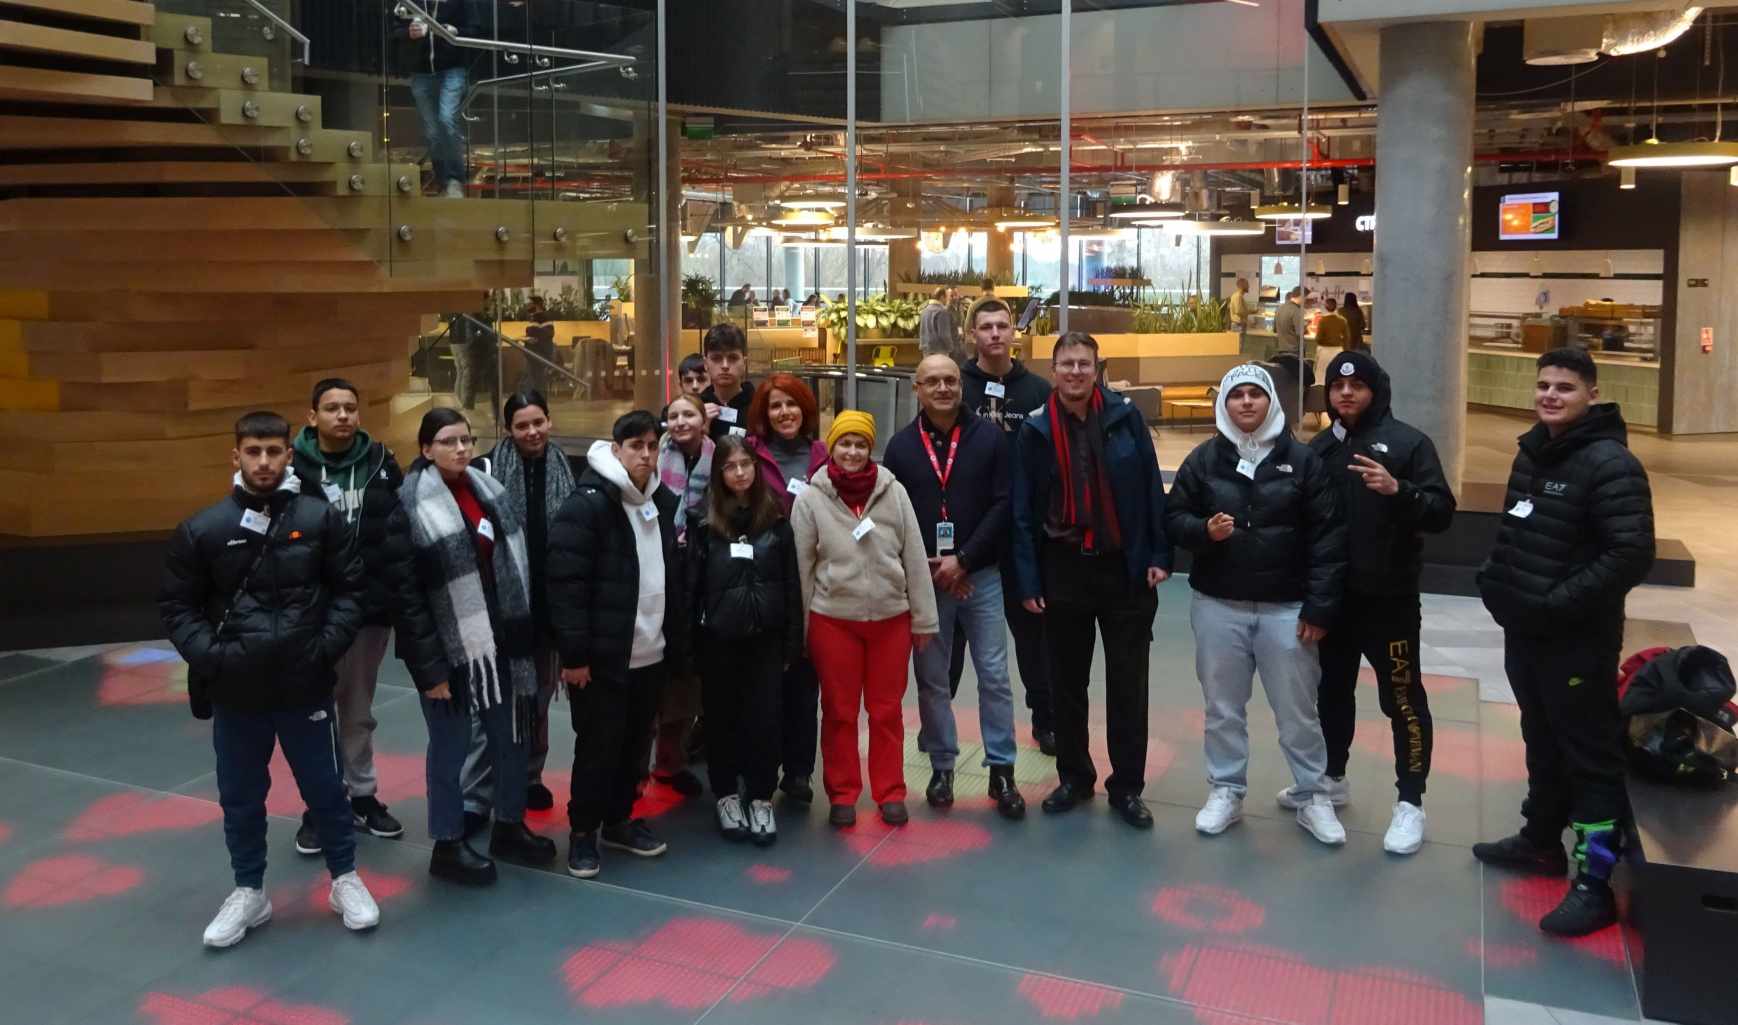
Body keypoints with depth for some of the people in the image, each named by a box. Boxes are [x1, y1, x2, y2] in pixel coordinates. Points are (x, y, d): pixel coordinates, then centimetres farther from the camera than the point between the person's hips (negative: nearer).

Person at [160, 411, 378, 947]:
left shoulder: (321, 519, -4)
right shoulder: (201, 530, -3)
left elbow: (350, 589, 2)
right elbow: (176, 605, 4)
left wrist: (327, 646, -9)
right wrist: (209, 656, -9)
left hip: (305, 686, -1)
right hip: (234, 692, 1)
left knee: (324, 788, 12)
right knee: (240, 798, 15)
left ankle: (346, 878, 30)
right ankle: (249, 891, 32)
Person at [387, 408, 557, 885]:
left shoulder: (488, 488, 5)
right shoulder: (408, 507, -14)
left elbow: (516, 561, 12)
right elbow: (406, 595, -16)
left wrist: (525, 632, 8)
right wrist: (428, 666, -18)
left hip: (501, 640, 6)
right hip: (449, 647, -6)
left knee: (511, 736, 15)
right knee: (450, 746, 7)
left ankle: (509, 826, 33)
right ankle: (448, 845, 23)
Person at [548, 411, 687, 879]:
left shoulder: (664, 502, 10)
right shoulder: (586, 504, -15)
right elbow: (565, 583, -18)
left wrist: (676, 640, 14)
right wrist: (574, 653, -20)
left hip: (651, 654, 7)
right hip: (601, 657, -7)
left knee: (636, 744, 16)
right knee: (597, 746, 4)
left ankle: (618, 820, 33)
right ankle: (583, 829, 21)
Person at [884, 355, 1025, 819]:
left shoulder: (989, 437, 0)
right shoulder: (901, 445, 3)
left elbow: (1003, 504, -6)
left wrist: (962, 560, -13)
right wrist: (927, 567, -8)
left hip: (981, 575, -1)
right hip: (923, 579, 1)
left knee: (994, 675, 2)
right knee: (932, 679, 8)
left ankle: (1002, 771, 12)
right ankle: (941, 767, 21)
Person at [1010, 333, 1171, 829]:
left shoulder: (1125, 417, -2)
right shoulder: (1035, 430, -1)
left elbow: (1151, 489, 0)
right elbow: (1023, 511, 0)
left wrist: (1159, 555, -5)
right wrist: (1027, 580, -4)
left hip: (1124, 569, -1)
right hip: (1063, 570, 1)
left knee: (1127, 684, 5)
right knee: (1067, 682, 12)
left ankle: (1127, 786, 17)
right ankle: (1074, 775, 27)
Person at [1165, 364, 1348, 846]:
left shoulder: (1302, 460, -2)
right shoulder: (1203, 459, 2)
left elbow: (1328, 537, -4)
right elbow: (1174, 518, 7)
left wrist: (1319, 607, -8)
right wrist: (1204, 531, -16)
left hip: (1286, 608, -1)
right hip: (1218, 606, 1)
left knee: (1297, 709, 7)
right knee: (1223, 707, 11)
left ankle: (1310, 796, 23)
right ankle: (1225, 792, 25)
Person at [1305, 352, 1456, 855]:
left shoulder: (1408, 442, -6)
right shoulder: (1319, 448, 9)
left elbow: (1442, 512, -12)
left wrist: (1398, 490, -29)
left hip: (1389, 597, -5)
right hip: (1332, 594, 5)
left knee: (1402, 698, 1)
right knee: (1332, 689, 17)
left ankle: (1410, 803, 11)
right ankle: (1331, 778, 34)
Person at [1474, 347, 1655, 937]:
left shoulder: (1609, 463, -16)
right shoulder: (1532, 451, 11)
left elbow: (1632, 554, -23)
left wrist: (1559, 602, -24)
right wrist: (1496, 580, 7)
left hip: (1578, 640, -8)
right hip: (1522, 632, 9)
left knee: (1590, 755, -2)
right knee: (1542, 742, 21)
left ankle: (1594, 885, 4)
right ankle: (1541, 841, 37)